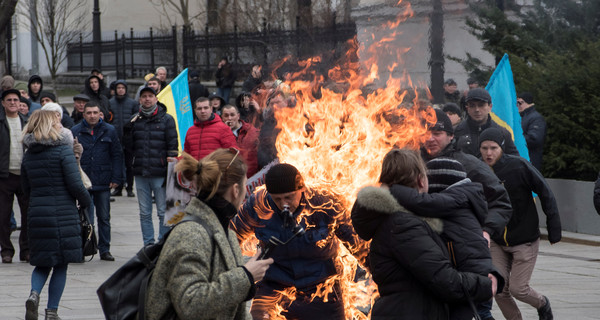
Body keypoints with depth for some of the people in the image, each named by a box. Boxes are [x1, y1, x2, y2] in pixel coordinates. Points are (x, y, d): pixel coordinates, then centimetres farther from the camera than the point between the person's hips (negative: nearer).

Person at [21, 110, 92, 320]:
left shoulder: (28, 155, 9)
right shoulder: (63, 149, -9)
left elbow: (26, 188, 15)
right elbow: (75, 184, -13)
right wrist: (85, 201, 5)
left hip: (36, 214, 5)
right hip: (63, 214, -5)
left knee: (42, 262, 14)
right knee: (61, 264, 5)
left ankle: (34, 294, -12)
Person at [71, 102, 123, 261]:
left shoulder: (109, 131, 5)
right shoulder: (76, 132, 2)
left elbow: (117, 155, 6)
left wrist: (116, 178, -1)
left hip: (103, 182, 1)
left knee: (104, 217, 8)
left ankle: (104, 250, 15)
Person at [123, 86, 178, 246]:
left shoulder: (166, 119, 1)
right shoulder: (135, 120, 11)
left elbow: (173, 147, -1)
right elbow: (130, 148, 11)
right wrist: (127, 131, -6)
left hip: (160, 174, -4)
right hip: (141, 173, 4)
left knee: (163, 212, -2)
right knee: (144, 213, 8)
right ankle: (148, 245, 14)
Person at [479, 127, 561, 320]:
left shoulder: (519, 166, -17)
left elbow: (546, 194, -11)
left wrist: (554, 230, -11)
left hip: (525, 241, -4)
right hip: (496, 243, 4)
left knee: (518, 289, -3)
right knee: (499, 289, -3)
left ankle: (542, 304, 29)